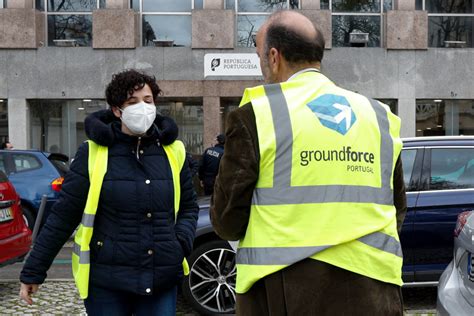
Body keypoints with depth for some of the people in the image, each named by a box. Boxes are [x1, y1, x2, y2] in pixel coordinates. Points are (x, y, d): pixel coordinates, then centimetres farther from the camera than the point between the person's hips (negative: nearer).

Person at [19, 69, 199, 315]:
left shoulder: (173, 151, 4)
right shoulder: (93, 153, -5)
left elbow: (188, 207, 14)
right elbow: (63, 216, -2)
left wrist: (182, 243, -4)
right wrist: (33, 272, 0)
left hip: (162, 284, 3)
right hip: (106, 284, -2)